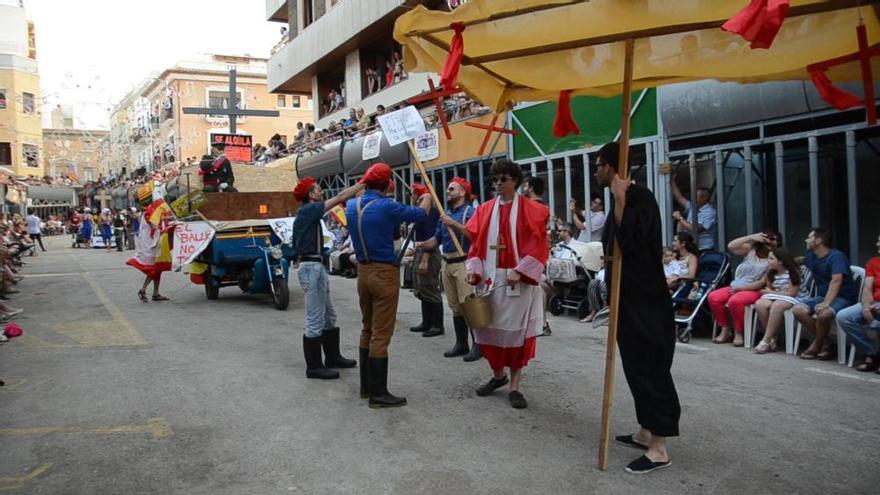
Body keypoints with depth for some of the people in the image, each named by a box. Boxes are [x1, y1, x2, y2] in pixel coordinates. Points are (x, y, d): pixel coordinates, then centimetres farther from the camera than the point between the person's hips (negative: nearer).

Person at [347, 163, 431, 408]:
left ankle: (366, 386, 26)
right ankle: (379, 393, 3)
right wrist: (427, 198, 19)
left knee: (367, 330, 17)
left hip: (363, 271, 7)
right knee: (381, 334, -3)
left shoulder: (352, 206, 3)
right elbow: (421, 214, -2)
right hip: (384, 273, -7)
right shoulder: (386, 206, -15)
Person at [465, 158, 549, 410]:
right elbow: (476, 243, 7)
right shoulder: (485, 210, 8)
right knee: (488, 329, 8)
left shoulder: (531, 210, -3)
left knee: (516, 332, 1)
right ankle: (498, 375, 31)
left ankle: (514, 387, 11)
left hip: (519, 281, -3)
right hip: (490, 279, 4)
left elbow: (538, 246, -8)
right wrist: (473, 268, -8)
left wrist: (519, 271, -19)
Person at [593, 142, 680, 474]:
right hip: (629, 297, 10)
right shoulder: (623, 199, 13)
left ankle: (659, 448, 2)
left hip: (645, 299, -10)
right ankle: (647, 432, 27)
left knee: (650, 367, -5)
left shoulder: (640, 197, -16)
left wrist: (619, 201, -26)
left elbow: (630, 241, -29)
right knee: (637, 365, 15)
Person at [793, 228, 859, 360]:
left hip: (843, 298, -8)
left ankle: (816, 346, -10)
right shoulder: (811, 256, 9)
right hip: (823, 296, 8)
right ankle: (823, 345, -11)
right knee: (798, 309, -18)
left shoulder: (836, 256, -15)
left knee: (823, 314, -37)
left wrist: (826, 303, -39)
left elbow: (836, 281, -29)